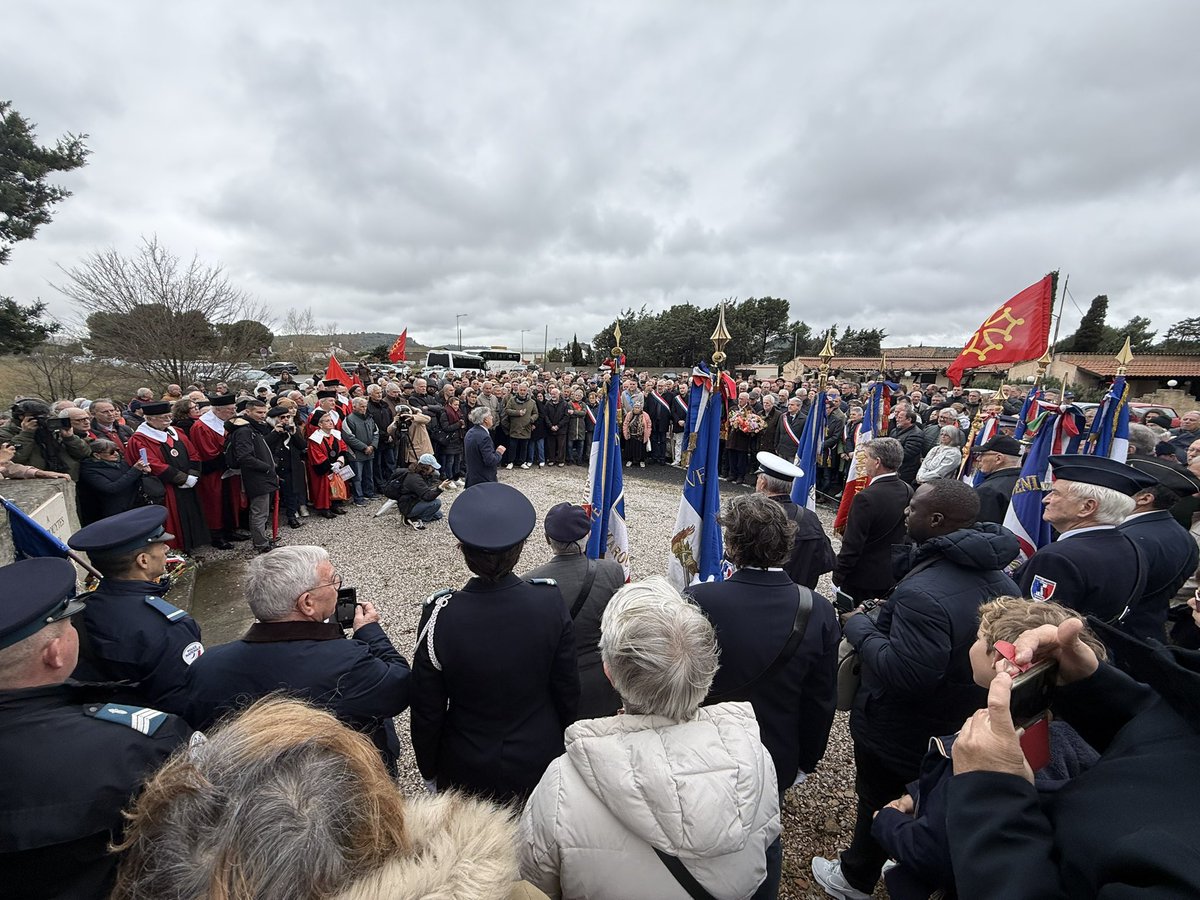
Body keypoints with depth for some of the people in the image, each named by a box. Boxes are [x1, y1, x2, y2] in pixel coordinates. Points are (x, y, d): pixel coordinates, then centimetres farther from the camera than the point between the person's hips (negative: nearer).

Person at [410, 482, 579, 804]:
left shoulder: (441, 615, -27)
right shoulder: (550, 603, -24)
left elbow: (426, 711, -13)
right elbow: (567, 692, -10)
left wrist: (429, 770, 6)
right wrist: (560, 743, 9)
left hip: (467, 773, -1)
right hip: (539, 763, 1)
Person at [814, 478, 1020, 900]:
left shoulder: (923, 593, -36)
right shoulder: (1000, 578, -5)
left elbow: (903, 674, -35)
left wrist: (858, 625, -22)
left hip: (899, 734, -7)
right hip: (963, 726, 7)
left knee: (879, 805, 18)